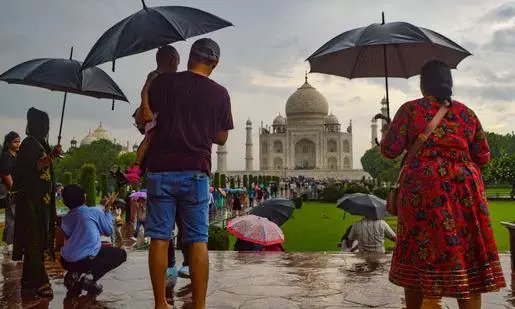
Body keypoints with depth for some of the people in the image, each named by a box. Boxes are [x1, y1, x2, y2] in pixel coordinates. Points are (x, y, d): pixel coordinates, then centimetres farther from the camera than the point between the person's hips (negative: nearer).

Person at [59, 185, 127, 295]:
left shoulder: (65, 219, 13)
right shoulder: (95, 212, -3)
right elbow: (109, 231, 9)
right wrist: (107, 209, 19)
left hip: (66, 262, 7)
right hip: (86, 260, -7)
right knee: (121, 253, 12)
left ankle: (75, 275, 10)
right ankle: (90, 276, -7)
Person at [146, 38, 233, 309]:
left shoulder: (163, 82, 3)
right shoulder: (219, 93, 3)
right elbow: (221, 138, 10)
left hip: (161, 170, 1)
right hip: (196, 172, 0)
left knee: (159, 239, 6)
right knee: (198, 241, 4)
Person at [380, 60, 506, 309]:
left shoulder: (410, 110, -1)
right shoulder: (467, 113, 10)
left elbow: (389, 150, -2)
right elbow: (483, 157, 14)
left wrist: (388, 131, 18)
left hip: (423, 190, -3)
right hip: (465, 189, 3)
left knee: (417, 259, 8)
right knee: (467, 256, 8)